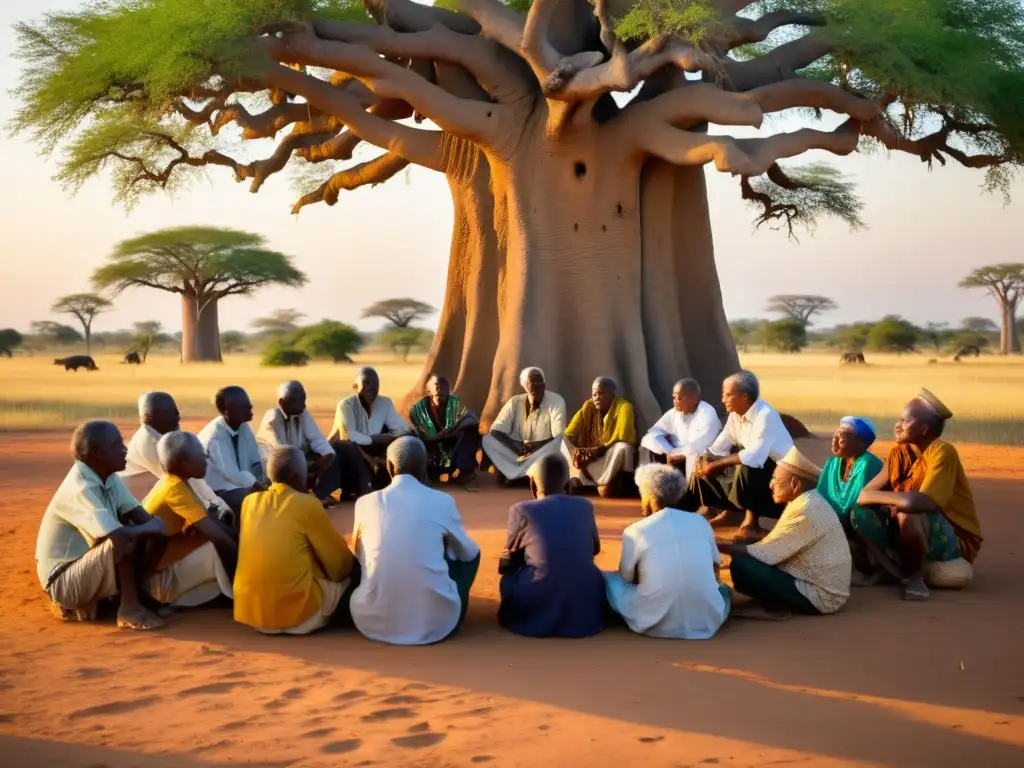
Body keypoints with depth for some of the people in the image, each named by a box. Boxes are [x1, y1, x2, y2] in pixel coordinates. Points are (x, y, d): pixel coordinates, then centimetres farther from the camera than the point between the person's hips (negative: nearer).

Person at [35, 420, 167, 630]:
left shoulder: (108, 478, 1)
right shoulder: (79, 489, -26)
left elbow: (141, 516, -1)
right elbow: (119, 536, -36)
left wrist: (154, 526, -23)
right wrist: (152, 528, -20)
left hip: (84, 568, 9)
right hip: (62, 581, -9)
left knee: (147, 540, -4)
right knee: (123, 543, -30)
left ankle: (87, 602, 2)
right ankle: (130, 609, -14)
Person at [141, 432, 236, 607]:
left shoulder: (171, 482, 4)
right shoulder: (175, 488, -23)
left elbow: (212, 521, 9)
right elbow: (211, 530, -26)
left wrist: (238, 539, 1)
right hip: (158, 573, -9)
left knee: (227, 536, 3)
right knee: (220, 547, -21)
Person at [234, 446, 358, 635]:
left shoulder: (250, 501, 5)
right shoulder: (307, 504, -10)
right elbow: (340, 561, 0)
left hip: (250, 611, 5)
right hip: (296, 614, -5)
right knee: (353, 574, 17)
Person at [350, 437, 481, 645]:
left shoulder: (366, 503, 3)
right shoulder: (442, 502, -1)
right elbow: (468, 553, 17)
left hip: (374, 622, 2)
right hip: (436, 623, -2)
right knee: (471, 553, 22)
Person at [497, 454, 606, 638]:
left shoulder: (522, 510, -3)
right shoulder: (585, 507, 6)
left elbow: (509, 560, 10)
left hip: (535, 613, -2)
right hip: (585, 611, 3)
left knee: (509, 573, 26)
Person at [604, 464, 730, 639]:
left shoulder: (635, 531, -5)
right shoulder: (700, 522, 5)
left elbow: (626, 577, 9)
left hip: (658, 625, -3)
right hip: (708, 621, 3)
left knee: (609, 579, 18)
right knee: (722, 587, 35)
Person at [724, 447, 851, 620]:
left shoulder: (806, 511, -25)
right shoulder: (807, 501, 6)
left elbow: (766, 553, -23)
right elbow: (773, 548, 13)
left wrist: (719, 546, -14)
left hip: (819, 596, -10)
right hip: (814, 582, 10)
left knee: (741, 565, -22)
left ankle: (776, 607, -4)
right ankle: (774, 602, 6)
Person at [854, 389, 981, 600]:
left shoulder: (942, 453, -20)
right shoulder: (899, 453, 1)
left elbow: (918, 502, -34)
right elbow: (863, 496, -4)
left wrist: (875, 495, -19)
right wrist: (891, 502, -25)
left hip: (955, 541, -7)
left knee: (908, 514, -34)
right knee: (861, 514, -11)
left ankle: (915, 575, -11)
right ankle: (901, 574, -11)